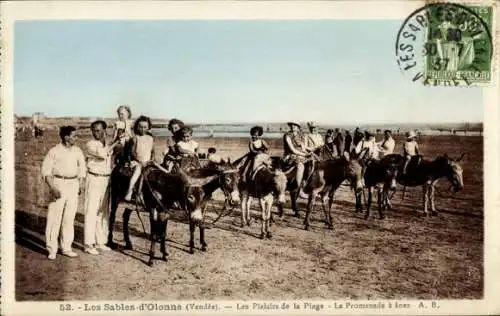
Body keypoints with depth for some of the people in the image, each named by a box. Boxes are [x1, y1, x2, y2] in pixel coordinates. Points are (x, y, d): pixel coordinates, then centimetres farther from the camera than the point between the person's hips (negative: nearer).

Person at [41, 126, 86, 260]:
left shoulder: (77, 151, 7)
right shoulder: (54, 151, -5)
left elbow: (82, 168, 16)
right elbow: (46, 171, -5)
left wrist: (80, 184, 6)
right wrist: (53, 188, -13)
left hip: (73, 184, 4)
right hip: (58, 184, -4)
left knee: (69, 217, 7)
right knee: (54, 217, -2)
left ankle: (66, 247, 17)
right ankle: (52, 249, 7)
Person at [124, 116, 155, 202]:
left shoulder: (151, 139, 12)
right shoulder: (135, 138, 4)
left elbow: (153, 151, 16)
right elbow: (132, 152, -2)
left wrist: (151, 160, -2)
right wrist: (139, 160, -15)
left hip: (148, 162, 4)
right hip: (137, 161, -4)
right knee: (138, 168, -33)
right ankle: (129, 191, -37)